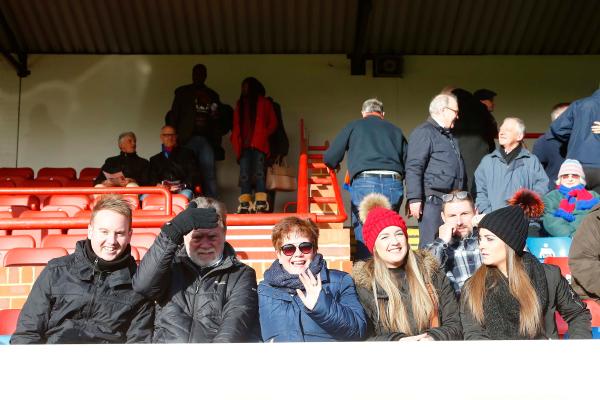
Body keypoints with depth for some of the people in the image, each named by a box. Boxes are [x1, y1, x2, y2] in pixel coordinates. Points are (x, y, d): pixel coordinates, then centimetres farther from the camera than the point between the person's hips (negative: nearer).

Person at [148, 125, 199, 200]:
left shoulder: (187, 153, 22)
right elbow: (152, 178, 15)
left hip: (183, 189, -2)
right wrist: (157, 185, -10)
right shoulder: (154, 159, 30)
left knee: (185, 195, -39)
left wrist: (182, 186, -10)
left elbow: (193, 174, 10)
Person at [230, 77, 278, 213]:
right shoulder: (240, 105, 24)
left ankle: (261, 204, -19)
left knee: (258, 172, -14)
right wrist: (236, 141, 2)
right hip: (244, 145, 3)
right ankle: (244, 205, -12)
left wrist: (263, 135, -5)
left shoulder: (264, 103, 14)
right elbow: (236, 127, 18)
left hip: (259, 144, -3)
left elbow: (273, 123, 9)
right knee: (244, 175, -7)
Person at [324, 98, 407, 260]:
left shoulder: (353, 126, 16)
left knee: (363, 236, 3)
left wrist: (335, 166, 34)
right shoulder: (395, 130, 23)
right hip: (394, 185, 3)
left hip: (364, 184, -3)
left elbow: (329, 159, 13)